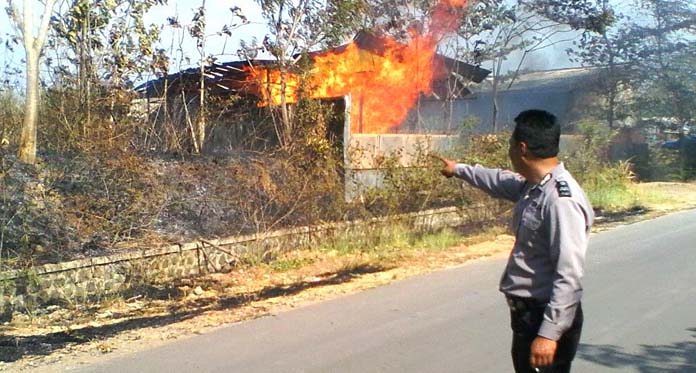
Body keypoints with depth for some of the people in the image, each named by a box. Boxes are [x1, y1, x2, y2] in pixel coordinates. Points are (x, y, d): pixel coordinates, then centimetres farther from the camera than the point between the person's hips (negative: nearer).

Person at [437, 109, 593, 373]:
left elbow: (569, 277, -27)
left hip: (548, 318, -9)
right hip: (527, 313, 9)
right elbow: (499, 182, 27)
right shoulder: (534, 187, 5)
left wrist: (549, 333, -28)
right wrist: (459, 169, 39)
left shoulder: (561, 200, -24)